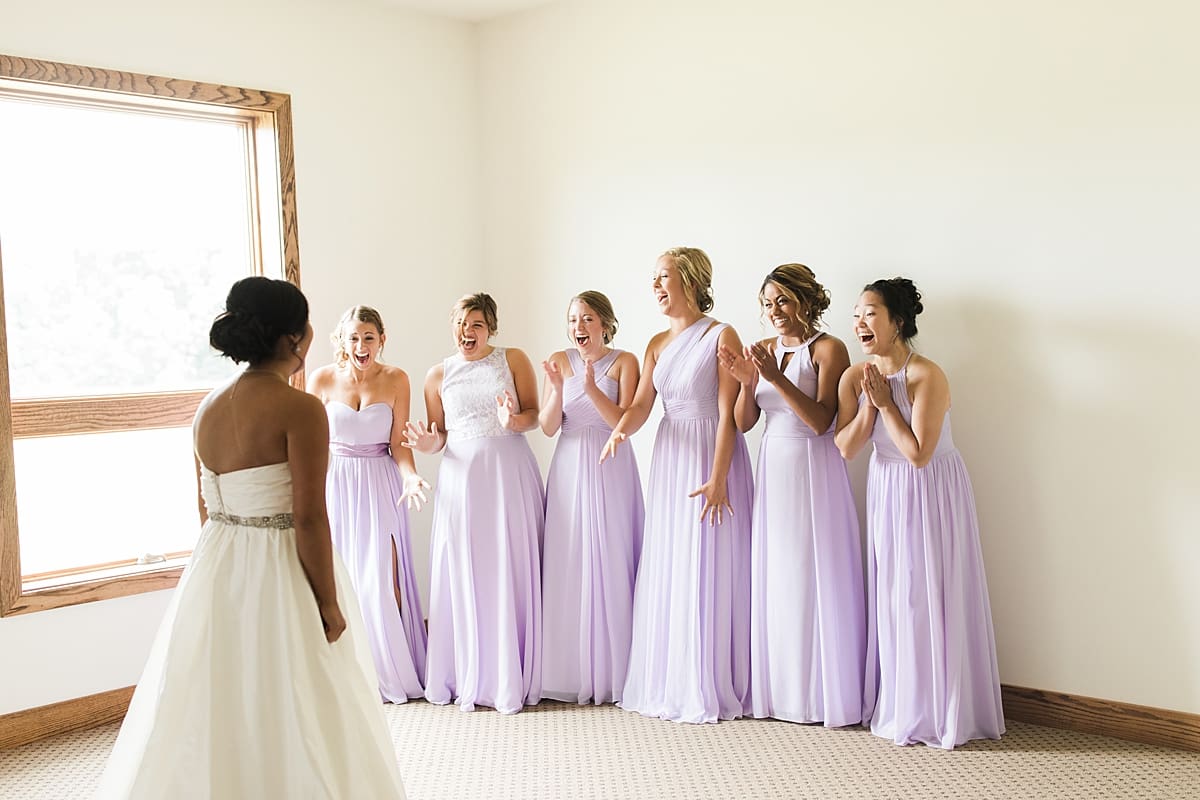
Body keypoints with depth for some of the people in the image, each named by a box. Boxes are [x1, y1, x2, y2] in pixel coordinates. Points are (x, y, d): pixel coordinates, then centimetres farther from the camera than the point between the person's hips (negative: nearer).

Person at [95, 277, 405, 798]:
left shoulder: (208, 408, 5)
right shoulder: (300, 409, -17)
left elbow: (212, 506, 12)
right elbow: (309, 518, -18)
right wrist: (330, 605, -11)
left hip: (215, 574, 7)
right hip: (281, 578, -7)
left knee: (215, 712, 18)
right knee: (286, 721, 6)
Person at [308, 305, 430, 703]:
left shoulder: (396, 379, -4)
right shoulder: (323, 379, -5)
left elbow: (399, 443, -1)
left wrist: (410, 476, -18)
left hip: (381, 485, 0)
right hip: (336, 483, 0)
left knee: (383, 578, -3)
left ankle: (392, 669, 11)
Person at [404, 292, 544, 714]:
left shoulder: (514, 360, 6)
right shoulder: (438, 375, 11)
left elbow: (534, 413, 2)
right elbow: (439, 434, 13)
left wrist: (514, 421, -19)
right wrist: (427, 443, -8)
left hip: (510, 475, -2)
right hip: (461, 477, 2)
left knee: (509, 572, 0)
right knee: (463, 576, 3)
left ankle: (510, 679, 11)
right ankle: (468, 678, 15)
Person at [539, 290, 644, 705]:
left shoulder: (624, 361, 0)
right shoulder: (559, 361, 6)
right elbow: (548, 427, 1)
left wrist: (592, 388, -21)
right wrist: (558, 389, -16)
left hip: (611, 472, -2)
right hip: (569, 471, 2)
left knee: (610, 565, -2)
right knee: (567, 569, 1)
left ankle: (611, 673, 8)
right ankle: (570, 673, 9)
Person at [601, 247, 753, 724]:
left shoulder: (722, 336, -9)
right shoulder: (657, 344, 11)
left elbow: (728, 414, -14)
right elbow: (640, 405, 3)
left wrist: (718, 478, -21)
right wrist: (620, 431, -19)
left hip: (713, 457, -6)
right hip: (669, 459, 7)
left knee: (707, 572, -2)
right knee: (666, 571, 10)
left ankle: (710, 689, 10)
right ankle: (667, 683, 21)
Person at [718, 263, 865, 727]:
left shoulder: (828, 349, -6)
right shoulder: (763, 350, 10)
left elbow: (821, 421, -15)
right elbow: (743, 422, 6)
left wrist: (777, 377, -22)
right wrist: (747, 382, -12)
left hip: (813, 469, -5)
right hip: (772, 468, 5)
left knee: (813, 576, -3)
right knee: (773, 577, 6)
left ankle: (823, 692, 8)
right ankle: (779, 689, 16)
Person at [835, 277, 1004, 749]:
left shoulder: (927, 377, -20)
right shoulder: (854, 378, -2)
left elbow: (918, 453, -24)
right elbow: (845, 448, -5)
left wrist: (886, 402, -19)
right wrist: (869, 406, -16)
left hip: (932, 493, -6)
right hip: (886, 493, 6)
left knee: (932, 596, -2)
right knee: (890, 596, 10)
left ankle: (942, 713, 11)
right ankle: (898, 706, 23)